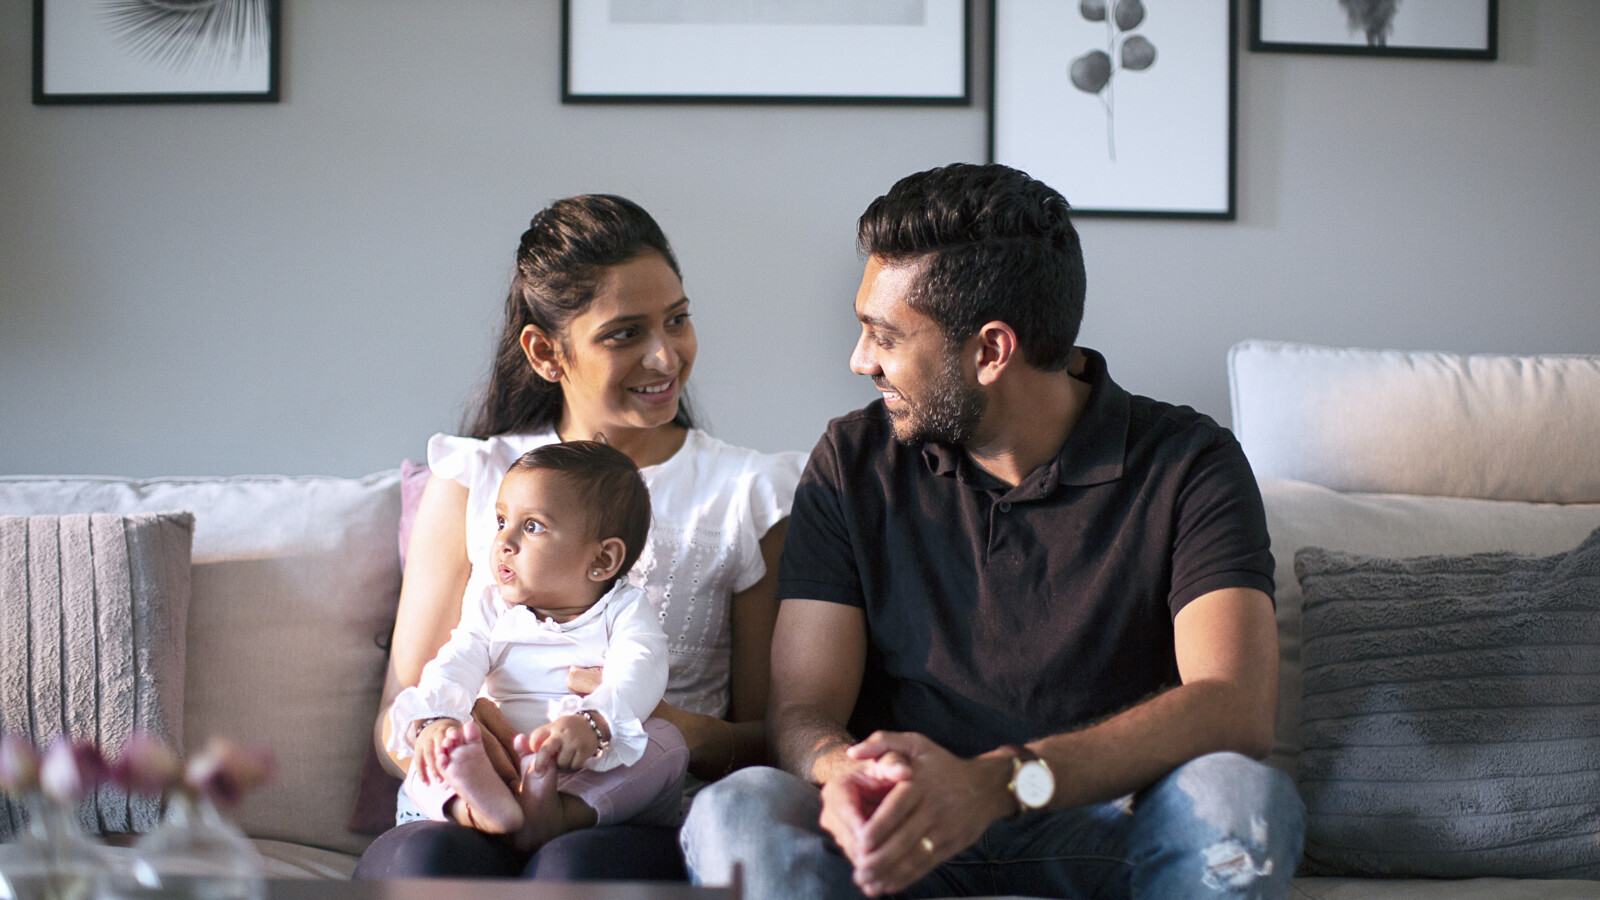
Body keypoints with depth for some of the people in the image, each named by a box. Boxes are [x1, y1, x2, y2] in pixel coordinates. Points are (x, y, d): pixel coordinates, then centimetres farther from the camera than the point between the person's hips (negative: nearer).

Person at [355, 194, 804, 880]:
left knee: (577, 868, -36)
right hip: (475, 819, 1)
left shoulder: (746, 495, 11)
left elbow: (771, 735, 8)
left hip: (648, 829, -1)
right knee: (424, 859, -35)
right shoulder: (473, 482, 13)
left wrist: (687, 735, -17)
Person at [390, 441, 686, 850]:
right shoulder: (491, 610, 17)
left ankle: (558, 815, -52)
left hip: (598, 785, -2)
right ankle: (482, 810, -58)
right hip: (500, 771, 2)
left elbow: (636, 677, -15)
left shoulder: (624, 611, 6)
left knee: (666, 741, -27)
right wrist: (433, 719, -28)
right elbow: (453, 669, -2)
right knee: (429, 758, -21)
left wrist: (591, 723, -39)